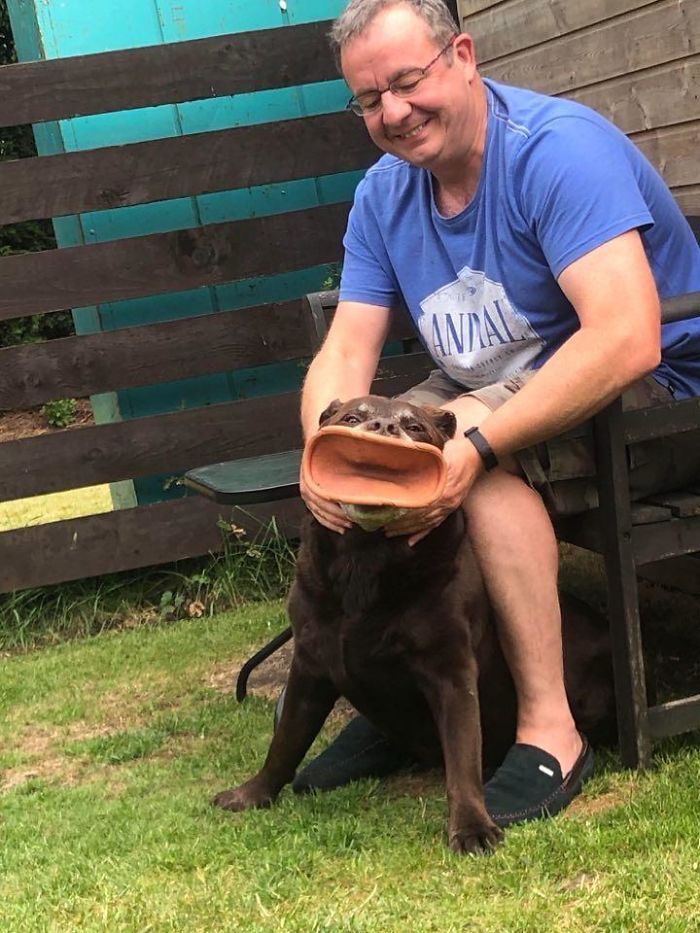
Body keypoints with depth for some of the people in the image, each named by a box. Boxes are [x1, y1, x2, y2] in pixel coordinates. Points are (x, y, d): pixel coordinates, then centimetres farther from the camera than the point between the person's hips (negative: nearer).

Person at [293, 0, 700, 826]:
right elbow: (344, 355, -4)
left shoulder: (559, 148, -22)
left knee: (485, 459, -33)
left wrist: (476, 444, -42)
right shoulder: (383, 197, 2)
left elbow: (626, 339, -35)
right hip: (498, 396, 8)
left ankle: (549, 730, -28)